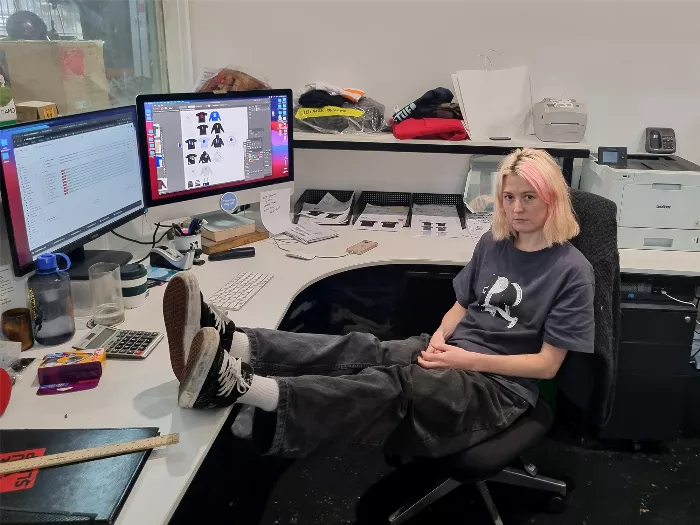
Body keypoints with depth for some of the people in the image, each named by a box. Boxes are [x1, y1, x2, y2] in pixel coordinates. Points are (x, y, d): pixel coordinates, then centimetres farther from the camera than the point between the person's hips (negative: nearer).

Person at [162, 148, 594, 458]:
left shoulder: (571, 270, -8)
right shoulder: (493, 243, 10)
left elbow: (547, 364, -9)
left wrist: (469, 359, -16)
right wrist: (439, 337, -4)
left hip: (500, 385, -6)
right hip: (453, 357, 6)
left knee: (397, 385, -35)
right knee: (361, 350, -24)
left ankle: (239, 387, -55)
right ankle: (227, 342, -46)